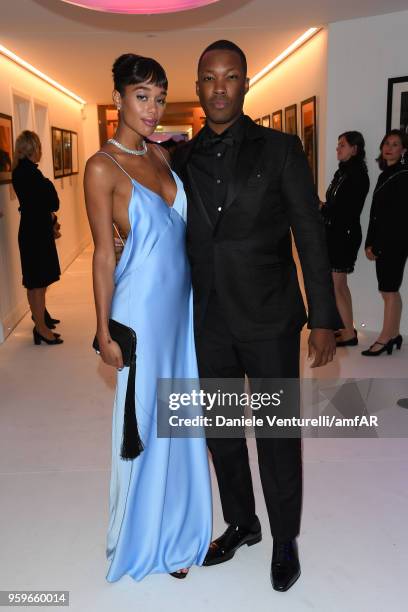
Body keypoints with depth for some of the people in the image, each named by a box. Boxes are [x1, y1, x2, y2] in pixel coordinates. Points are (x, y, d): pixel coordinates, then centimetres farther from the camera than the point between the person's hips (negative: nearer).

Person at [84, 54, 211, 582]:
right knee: (143, 417, 7)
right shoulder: (102, 167, -12)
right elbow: (103, 253, -12)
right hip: (142, 303, -7)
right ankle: (142, 533, 30)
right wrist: (105, 330, -11)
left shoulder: (161, 155, 8)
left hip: (181, 298, 7)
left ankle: (176, 524, 37)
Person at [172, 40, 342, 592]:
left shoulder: (280, 149, -4)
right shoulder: (184, 158, 6)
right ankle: (241, 524, 38)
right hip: (209, 323, 4)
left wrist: (323, 318, -9)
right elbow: (181, 240, 12)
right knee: (220, 431, 15)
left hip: (269, 320, -3)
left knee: (277, 436, 7)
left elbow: (310, 236, -6)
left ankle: (285, 541, 30)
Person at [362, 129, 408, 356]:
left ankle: (385, 339, 4)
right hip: (383, 242, 8)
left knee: (389, 290, -3)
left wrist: (377, 245, -15)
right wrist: (370, 243, 8)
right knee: (389, 290, 11)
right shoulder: (385, 175, 16)